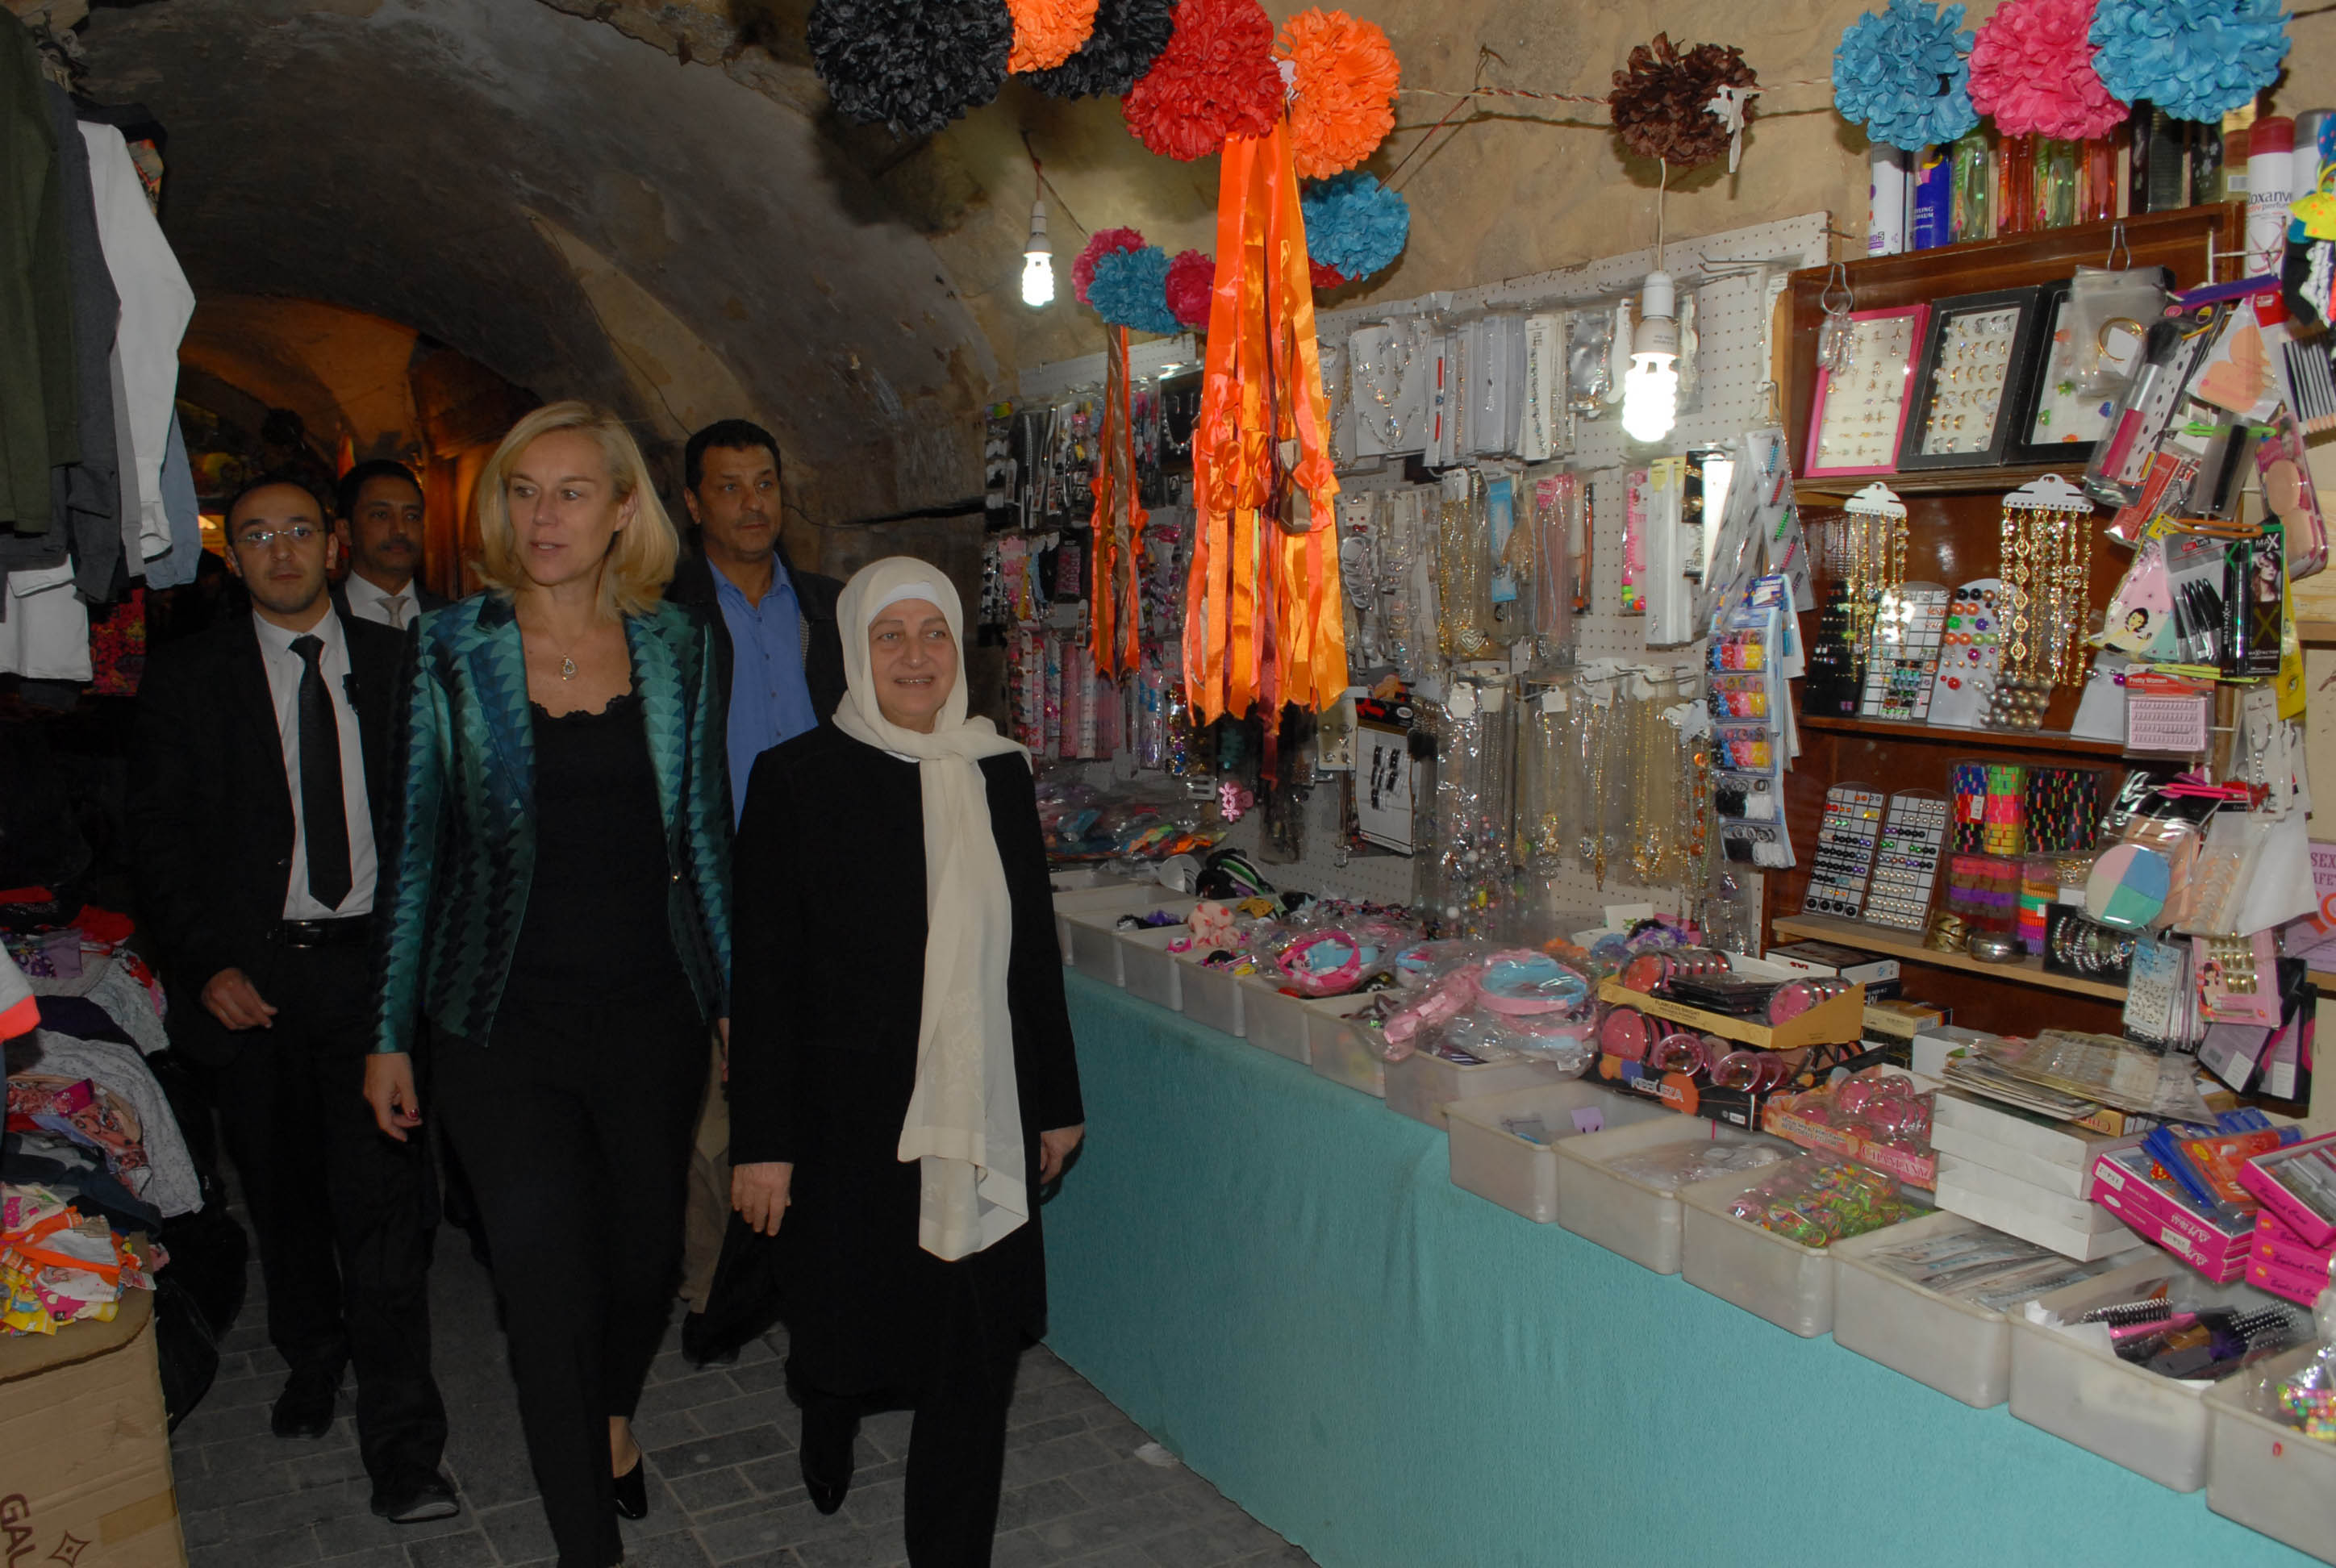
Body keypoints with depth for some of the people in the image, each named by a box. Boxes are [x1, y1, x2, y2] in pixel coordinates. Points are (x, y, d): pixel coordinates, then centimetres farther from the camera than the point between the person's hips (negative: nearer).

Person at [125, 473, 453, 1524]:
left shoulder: (394, 665, 5)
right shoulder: (188, 676, 4)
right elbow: (160, 837, 3)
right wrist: (208, 963, -7)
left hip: (372, 961, -1)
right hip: (252, 973, 2)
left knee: (382, 1196, -7)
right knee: (281, 1190, 15)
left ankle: (401, 1446, -1)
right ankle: (311, 1359, 40)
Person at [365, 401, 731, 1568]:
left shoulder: (674, 645, 1)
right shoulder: (450, 647, -4)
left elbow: (703, 830, 6)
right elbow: (416, 843, 0)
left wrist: (731, 994, 6)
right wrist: (390, 1033, 1)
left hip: (651, 1007, 2)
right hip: (502, 1020, -2)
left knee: (646, 1244, 16)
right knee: (546, 1282, -2)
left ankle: (613, 1415, 48)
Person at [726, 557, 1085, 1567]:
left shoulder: (998, 773, 5)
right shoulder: (796, 779, -7)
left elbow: (1035, 949, 10)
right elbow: (764, 975, -7)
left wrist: (1056, 1102, 12)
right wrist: (762, 1143, -8)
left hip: (982, 1123, 3)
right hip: (850, 1124, -2)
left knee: (977, 1353, 5)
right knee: (847, 1328, 15)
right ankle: (829, 1424, 50)